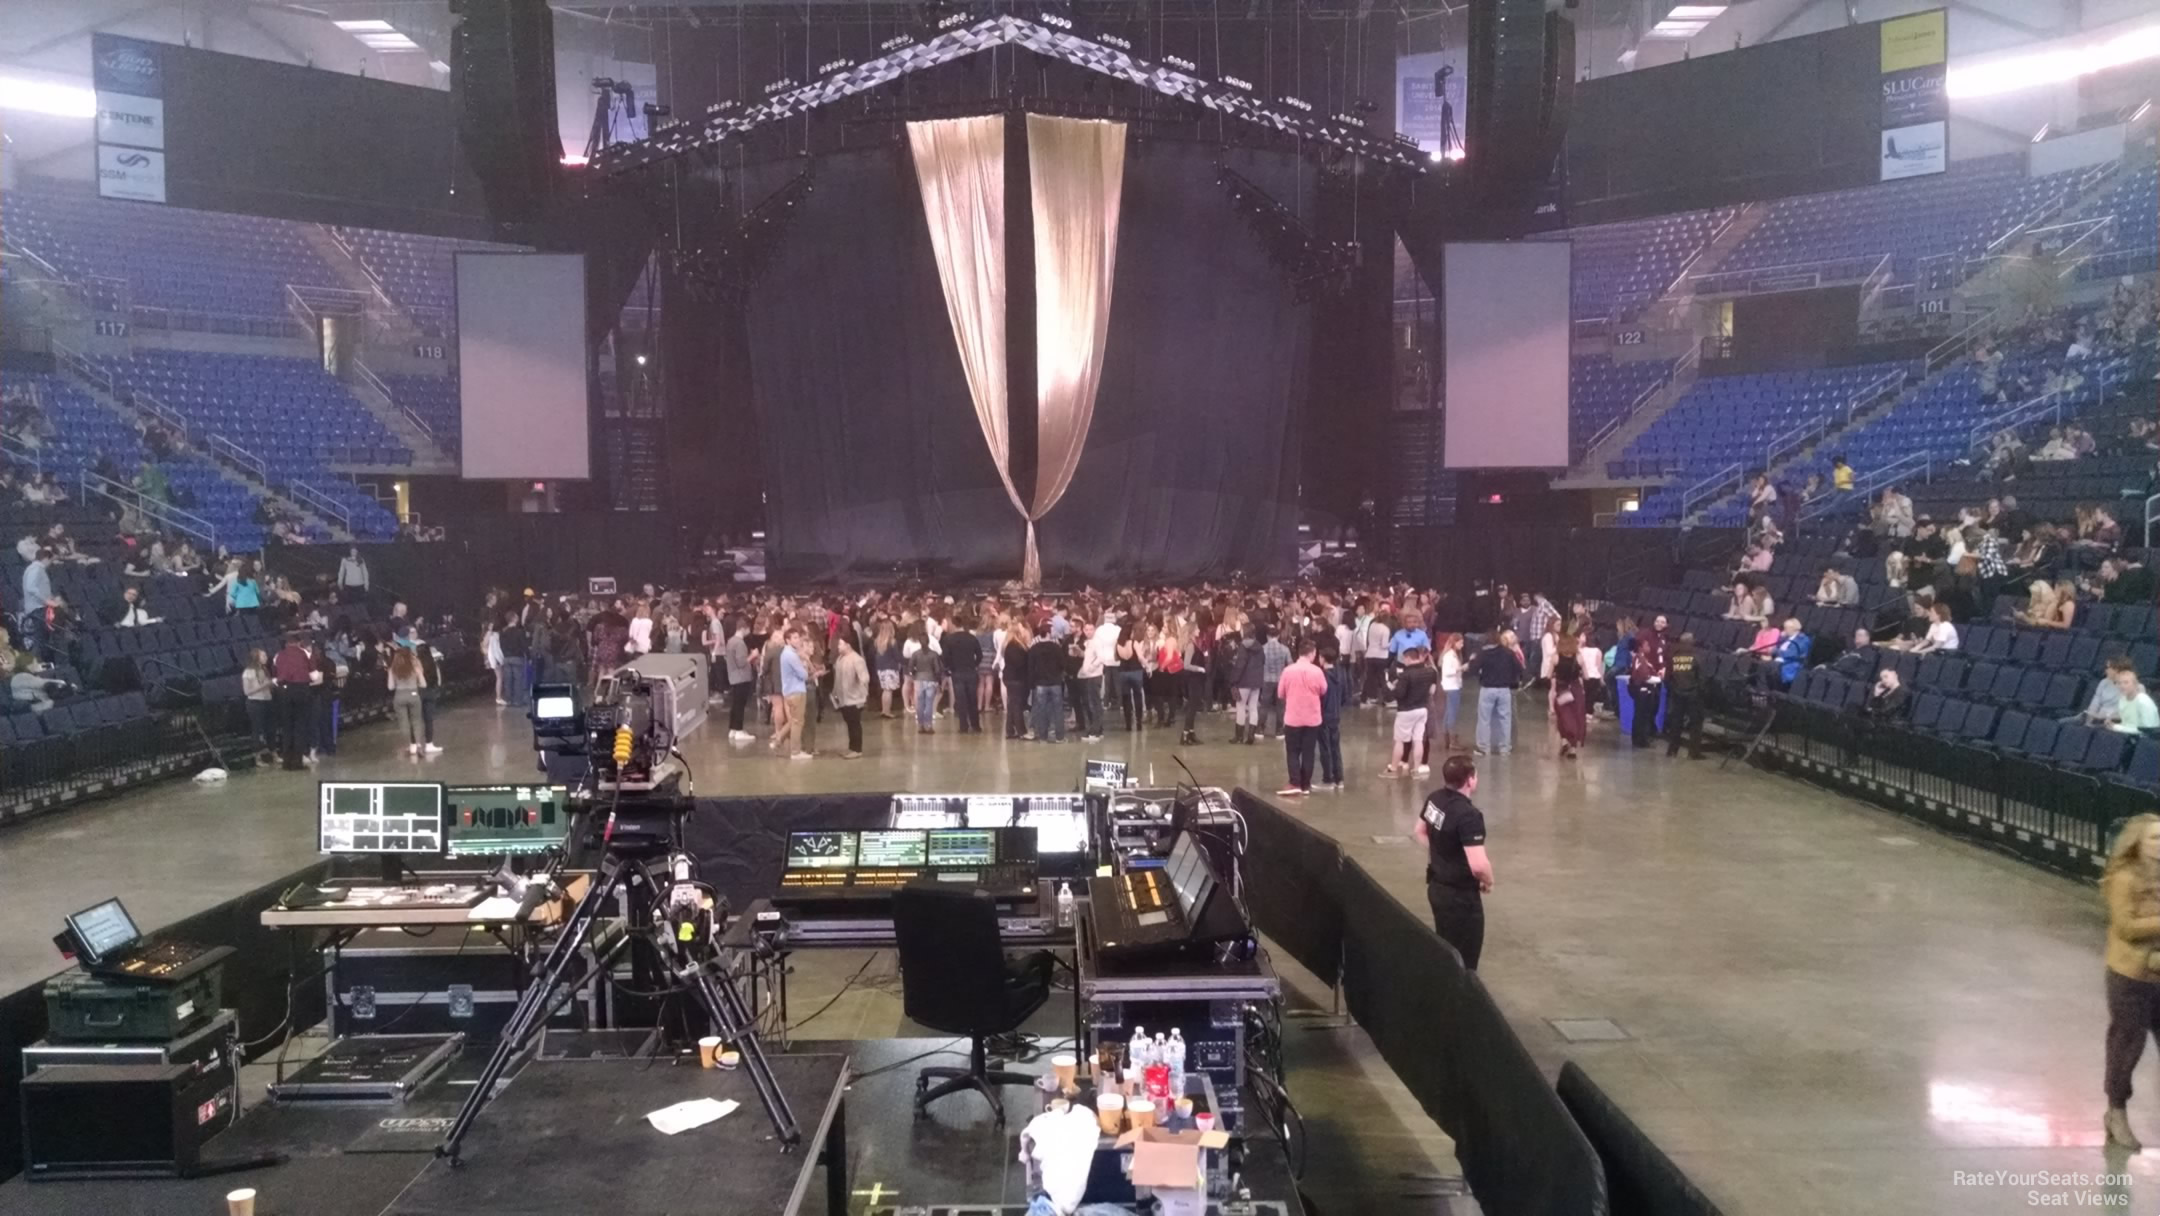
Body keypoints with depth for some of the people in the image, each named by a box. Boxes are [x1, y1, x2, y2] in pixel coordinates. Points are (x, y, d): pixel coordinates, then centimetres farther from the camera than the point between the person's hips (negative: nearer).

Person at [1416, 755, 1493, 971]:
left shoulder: (1434, 799, -2)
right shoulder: (1468, 815, -28)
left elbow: (1421, 832, 16)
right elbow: (1478, 865, -33)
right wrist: (1488, 882, -12)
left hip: (1436, 886, 8)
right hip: (1460, 894, -8)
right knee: (1464, 959, 5)